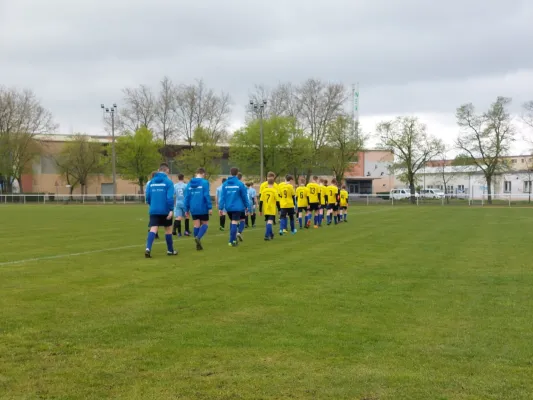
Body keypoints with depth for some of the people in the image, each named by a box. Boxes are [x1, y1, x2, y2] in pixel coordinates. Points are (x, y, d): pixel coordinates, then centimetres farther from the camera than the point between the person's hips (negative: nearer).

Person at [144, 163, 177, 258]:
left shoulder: (151, 181, 7)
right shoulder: (168, 181, -7)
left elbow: (148, 196, 9)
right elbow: (170, 197, -16)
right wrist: (171, 210, -15)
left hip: (154, 210, 3)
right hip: (165, 210, -3)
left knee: (153, 229, -4)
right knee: (168, 229, 13)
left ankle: (148, 248, -25)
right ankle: (170, 250, 24)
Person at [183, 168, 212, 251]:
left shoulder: (189, 183, 7)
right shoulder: (204, 182, -9)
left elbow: (187, 197, 7)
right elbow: (207, 195, -14)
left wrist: (186, 209, 12)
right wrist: (210, 207, -10)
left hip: (193, 209, 4)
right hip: (202, 208, -4)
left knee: (196, 225, 11)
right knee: (205, 224, 9)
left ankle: (198, 244, 11)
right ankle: (198, 237, -16)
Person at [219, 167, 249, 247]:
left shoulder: (225, 184, 1)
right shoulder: (240, 184, -8)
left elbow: (222, 196, -2)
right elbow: (244, 196, -2)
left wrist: (221, 207, 0)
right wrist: (246, 206, 10)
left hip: (228, 207, 4)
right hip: (237, 207, -4)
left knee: (233, 222, 21)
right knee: (234, 223, -2)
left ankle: (233, 239, 20)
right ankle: (232, 240, -8)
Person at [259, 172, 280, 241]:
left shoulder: (264, 190, 0)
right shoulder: (274, 191, -8)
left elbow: (261, 201, 2)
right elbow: (277, 201, -6)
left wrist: (260, 210, 10)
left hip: (265, 210, 4)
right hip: (272, 210, -4)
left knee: (268, 221, 18)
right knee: (270, 222, -6)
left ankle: (271, 234, 29)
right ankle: (267, 235, -18)